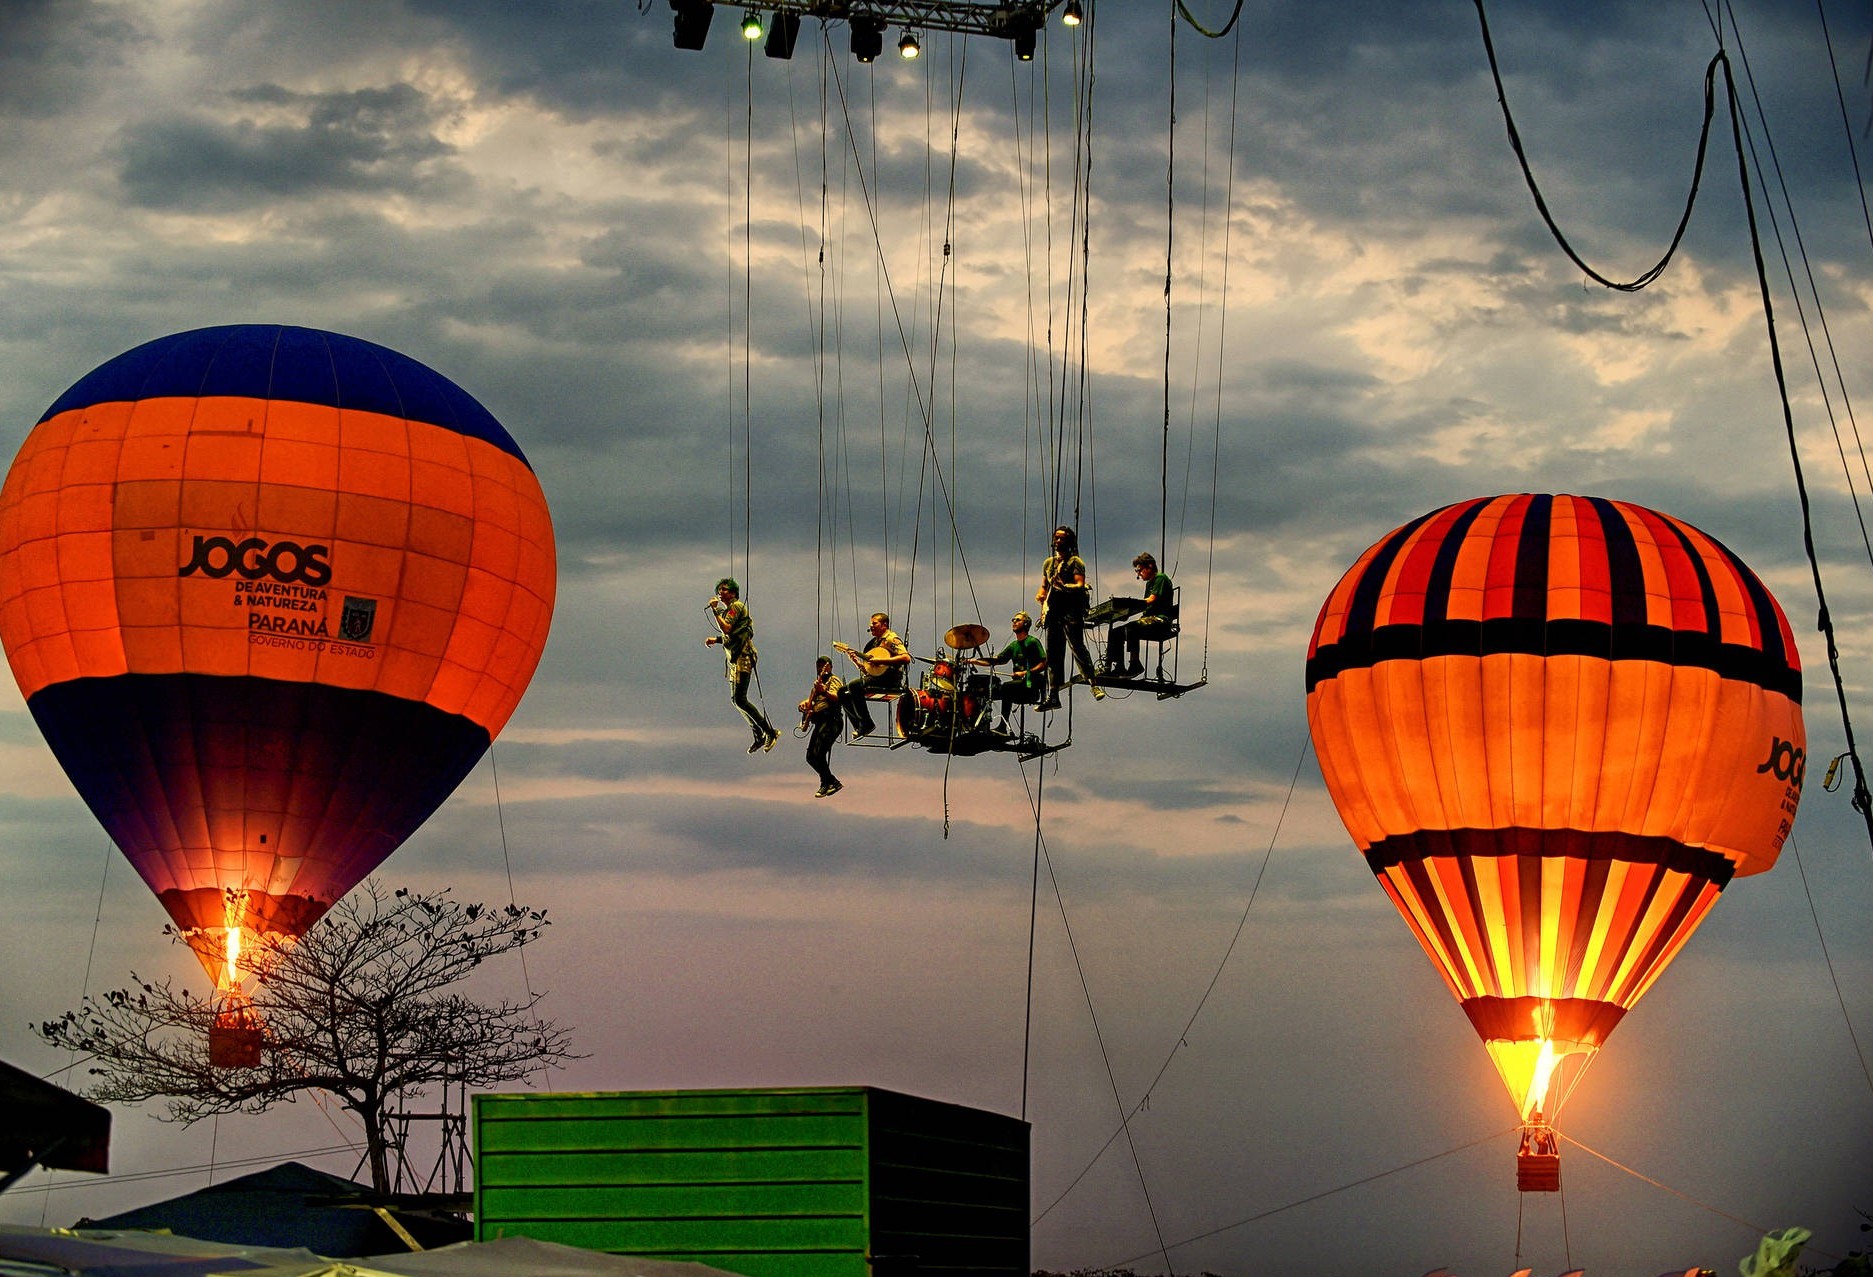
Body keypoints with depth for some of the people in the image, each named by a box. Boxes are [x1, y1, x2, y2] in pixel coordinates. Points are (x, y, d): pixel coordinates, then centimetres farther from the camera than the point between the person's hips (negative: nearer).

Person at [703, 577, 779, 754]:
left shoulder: (736, 606, -7)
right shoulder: (728, 610, 23)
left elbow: (727, 629, -20)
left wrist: (715, 610, -13)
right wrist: (716, 639, 18)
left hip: (743, 657, -11)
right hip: (735, 659, 11)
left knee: (740, 699, -16)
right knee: (736, 699, 9)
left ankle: (770, 732, -14)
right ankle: (759, 735, 13)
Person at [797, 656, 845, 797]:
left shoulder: (834, 680, 0)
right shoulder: (819, 682, 28)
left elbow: (835, 698, -18)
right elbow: (811, 700, 33)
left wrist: (824, 691, -36)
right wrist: (804, 704, 11)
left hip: (830, 720, -10)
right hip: (819, 721, 10)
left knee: (818, 753, -21)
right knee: (811, 757, 6)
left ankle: (826, 783, -13)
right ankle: (834, 782, 11)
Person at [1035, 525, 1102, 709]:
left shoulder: (1075, 562, 1)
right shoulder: (1048, 563, 21)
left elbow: (1080, 586, -11)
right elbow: (1044, 587, 26)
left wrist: (1064, 587, -29)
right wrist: (1041, 595, 3)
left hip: (1071, 611, -6)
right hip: (1053, 612, 6)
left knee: (1077, 648, -18)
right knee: (1053, 655, 4)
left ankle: (1094, 685, -15)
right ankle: (1053, 697, 5)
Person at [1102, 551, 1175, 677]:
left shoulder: (1161, 578, -3)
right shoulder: (1149, 583, 27)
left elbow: (1151, 600, -15)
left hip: (1161, 620, -10)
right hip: (1150, 620, 10)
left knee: (1131, 627, -35)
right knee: (1115, 632, 3)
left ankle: (1134, 664, -35)